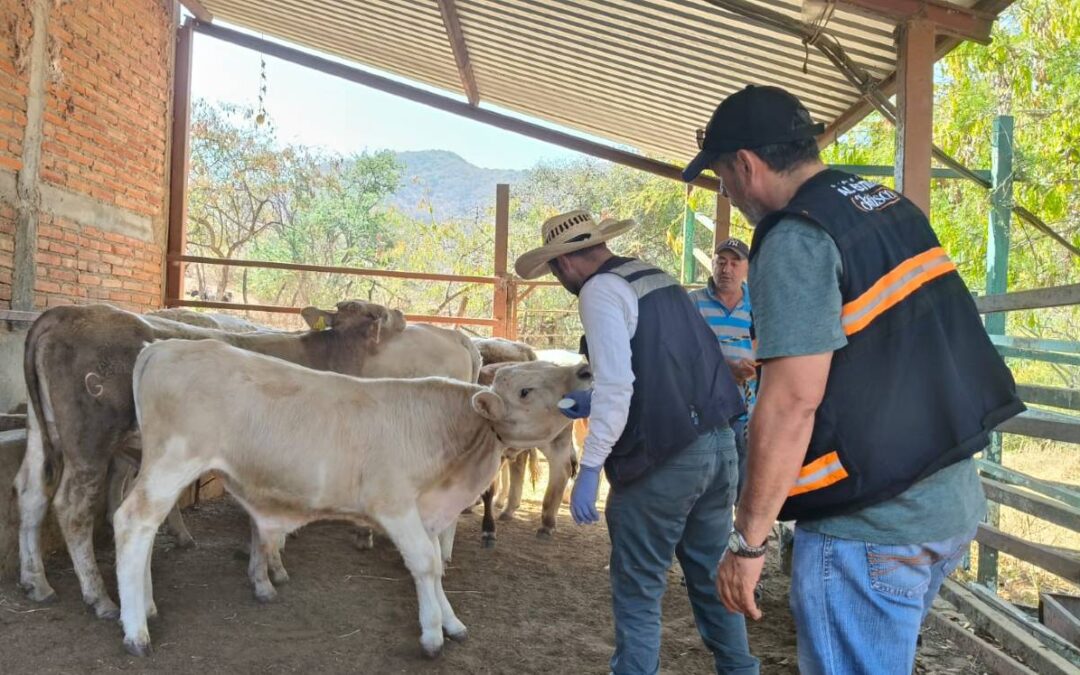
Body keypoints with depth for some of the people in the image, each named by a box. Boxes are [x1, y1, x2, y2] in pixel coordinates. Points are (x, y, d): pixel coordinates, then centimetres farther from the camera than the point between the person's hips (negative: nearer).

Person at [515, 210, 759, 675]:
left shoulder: (600, 290, -10)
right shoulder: (658, 277, 15)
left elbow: (616, 386, -21)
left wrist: (589, 469, -17)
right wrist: (592, 402, 30)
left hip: (661, 459, -8)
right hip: (719, 442, 8)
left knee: (638, 592, 7)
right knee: (712, 577, 22)